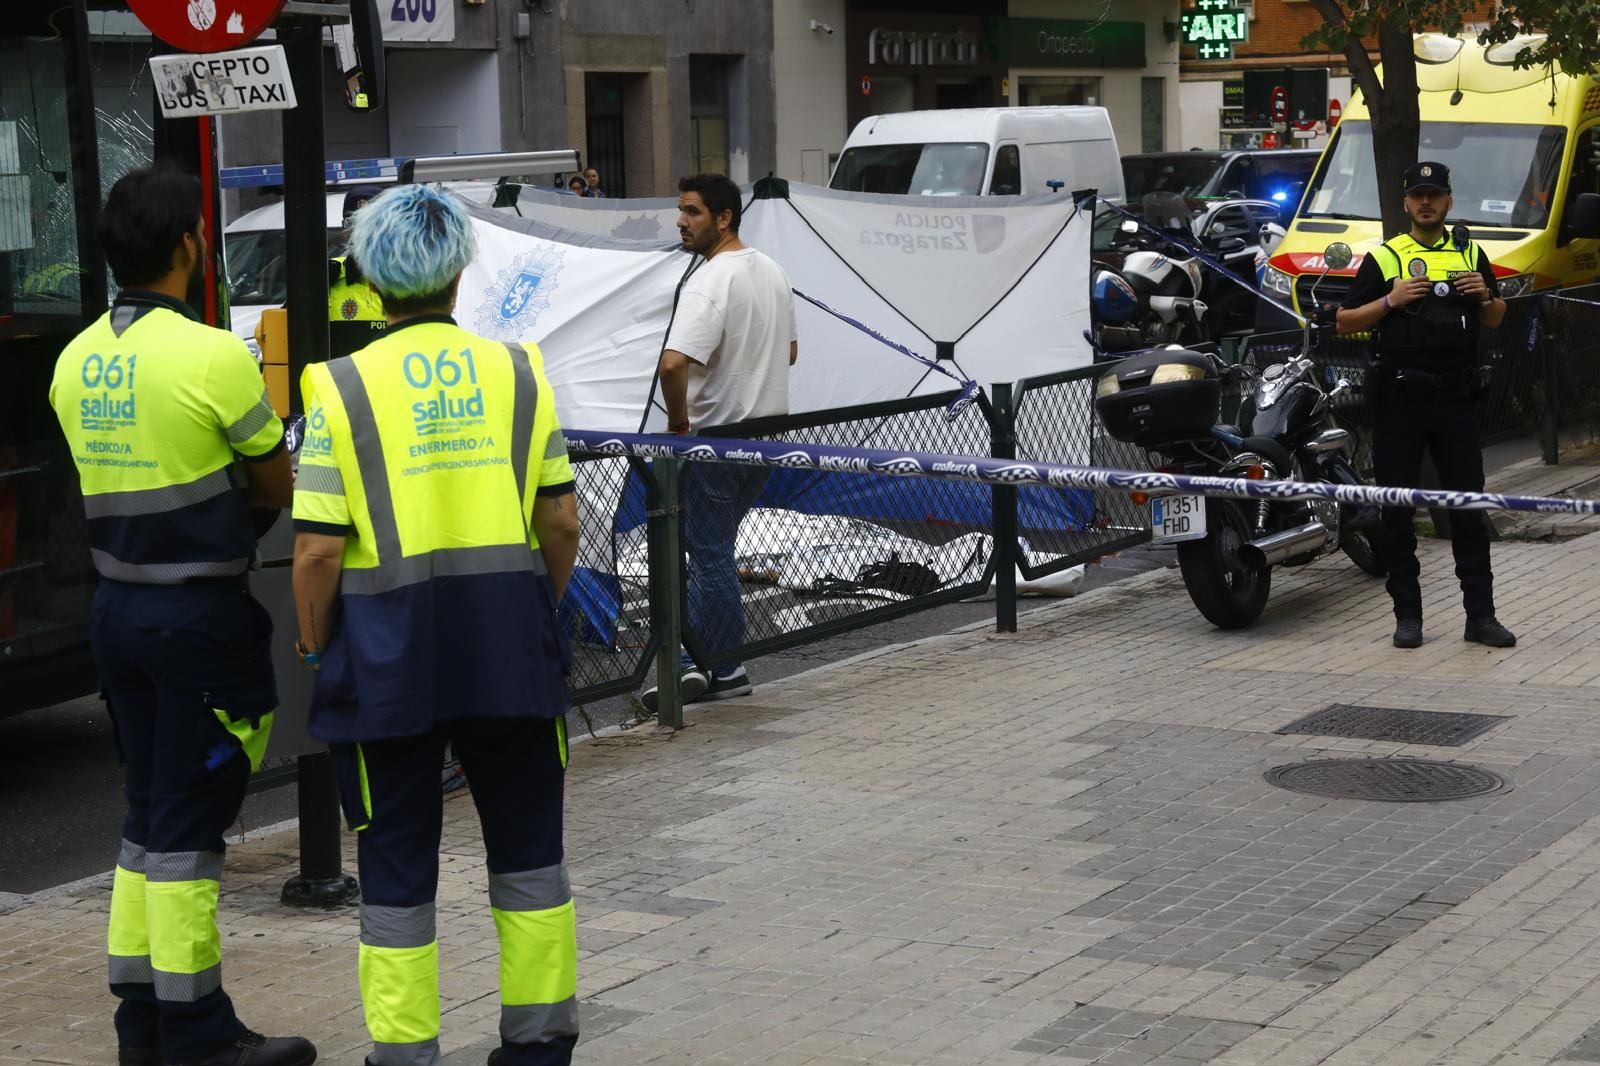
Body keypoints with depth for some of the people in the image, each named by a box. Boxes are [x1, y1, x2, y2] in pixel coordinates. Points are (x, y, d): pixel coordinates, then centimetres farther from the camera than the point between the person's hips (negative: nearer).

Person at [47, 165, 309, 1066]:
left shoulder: (76, 361, 7)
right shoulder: (214, 357, -15)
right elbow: (277, 485, -5)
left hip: (119, 607, 7)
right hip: (200, 612, -7)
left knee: (149, 811, 15)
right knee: (190, 821, -2)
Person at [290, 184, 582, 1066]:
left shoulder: (343, 388, -7)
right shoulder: (518, 370, 1)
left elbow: (318, 547, -11)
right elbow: (560, 520, 1)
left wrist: (314, 646, 4)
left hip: (388, 646, -2)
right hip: (510, 645, 2)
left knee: (397, 859, 8)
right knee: (526, 842, 15)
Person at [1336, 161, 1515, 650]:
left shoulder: (1469, 253, 12)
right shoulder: (1385, 257, 3)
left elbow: (1496, 320, 21)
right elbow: (1345, 321, 2)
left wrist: (1485, 296, -1)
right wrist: (1389, 301, -13)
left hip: (1455, 397, 2)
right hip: (1399, 399, -2)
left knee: (1469, 507, 2)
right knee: (1398, 510, 2)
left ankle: (1480, 614, 7)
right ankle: (1407, 615, 10)